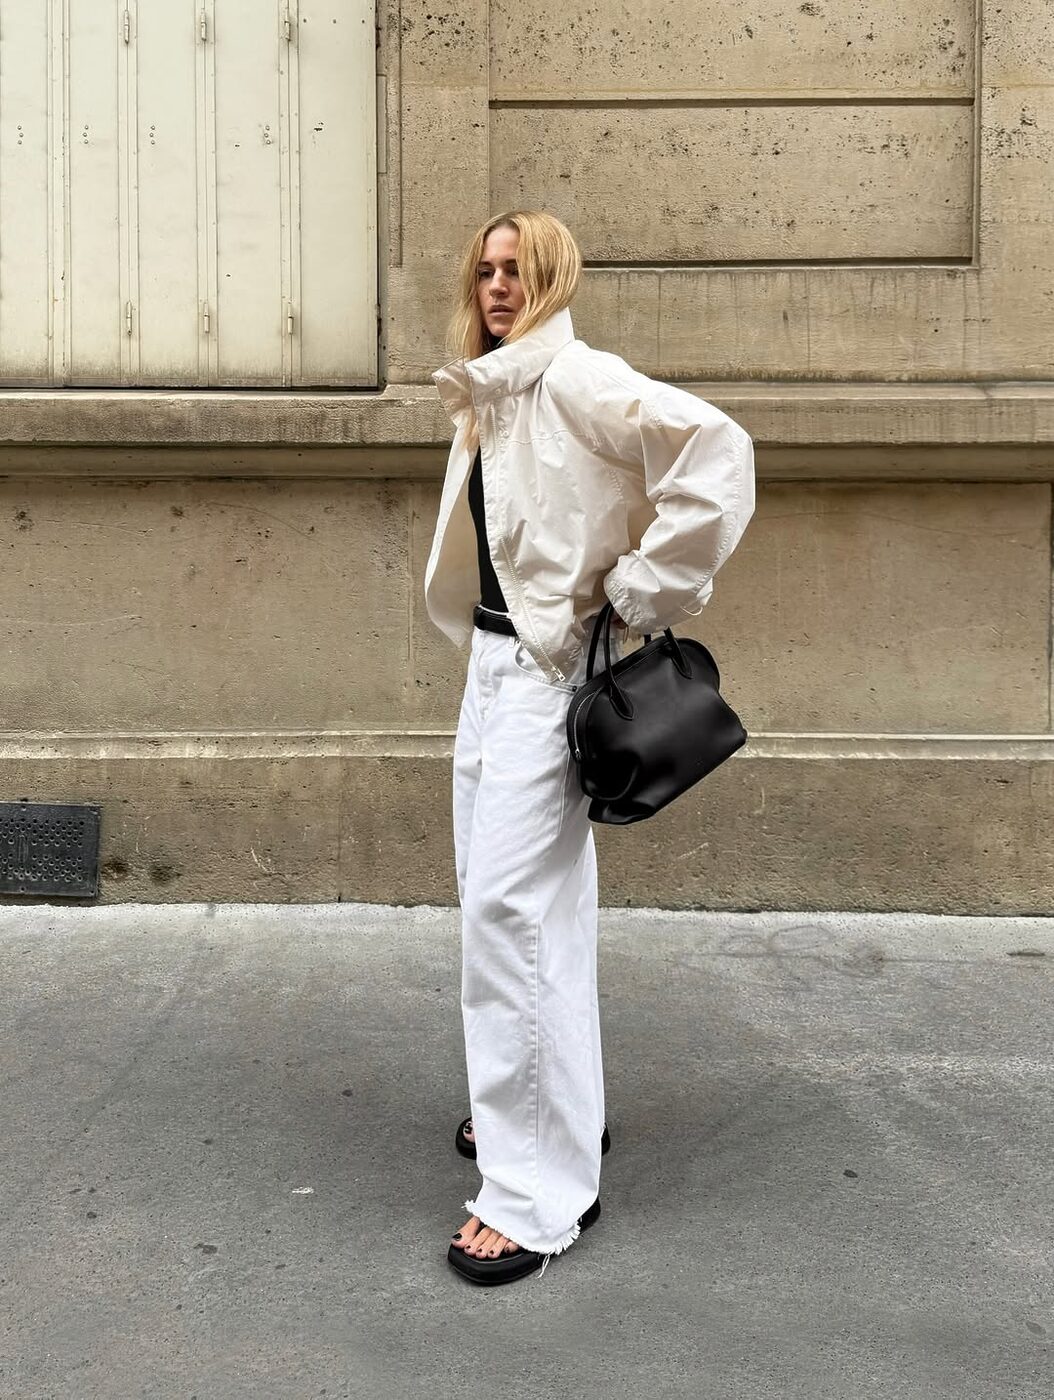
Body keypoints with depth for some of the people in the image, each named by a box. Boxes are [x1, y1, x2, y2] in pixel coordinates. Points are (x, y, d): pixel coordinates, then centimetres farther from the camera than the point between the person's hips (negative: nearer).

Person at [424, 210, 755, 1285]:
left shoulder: (575, 379, -12)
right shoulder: (487, 397, 13)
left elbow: (716, 448, -25)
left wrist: (642, 589, -19)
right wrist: (481, 638, 13)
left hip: (549, 672, -9)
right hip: (491, 661, 9)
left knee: (509, 907, -11)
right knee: (493, 893, 16)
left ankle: (538, 1187, -1)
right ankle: (537, 1110, 34)